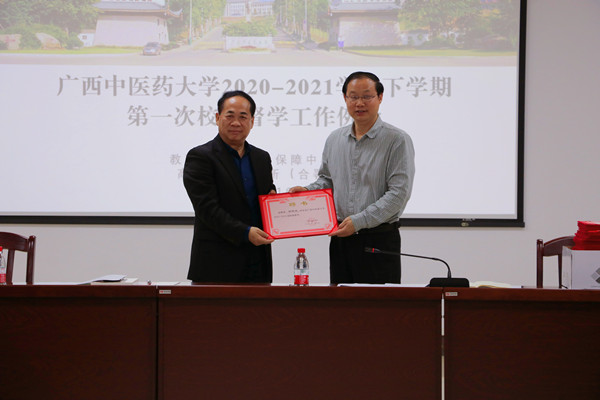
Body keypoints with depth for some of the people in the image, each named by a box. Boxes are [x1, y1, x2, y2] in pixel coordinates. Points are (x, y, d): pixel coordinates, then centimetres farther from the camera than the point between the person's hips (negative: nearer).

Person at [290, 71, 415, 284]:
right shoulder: (334, 139, 12)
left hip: (379, 241, -5)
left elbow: (399, 192, -14)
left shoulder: (397, 140, -7)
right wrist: (306, 191, 3)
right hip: (340, 239, 5)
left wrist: (359, 221, -19)